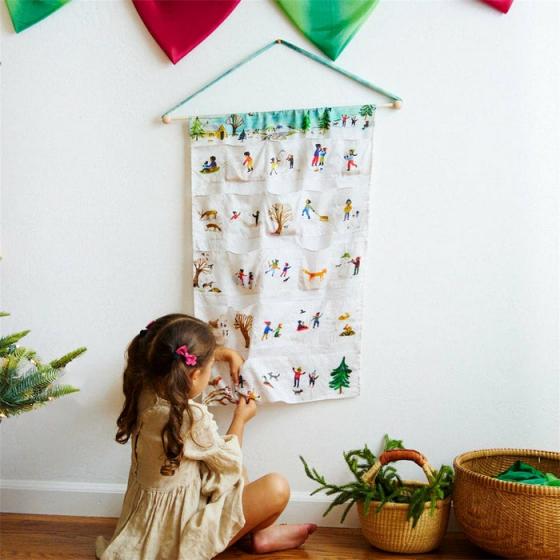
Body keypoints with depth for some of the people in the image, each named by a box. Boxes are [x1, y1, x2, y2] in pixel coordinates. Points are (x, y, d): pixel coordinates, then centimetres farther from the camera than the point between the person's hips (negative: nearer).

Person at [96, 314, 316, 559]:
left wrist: (227, 353, 13)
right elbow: (230, 461, -11)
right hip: (179, 527, -9)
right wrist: (240, 419, 5)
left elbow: (178, 357, 13)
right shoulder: (193, 419, -33)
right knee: (277, 488, -9)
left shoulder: (145, 391, -12)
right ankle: (258, 536, 19)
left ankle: (253, 529, 25)